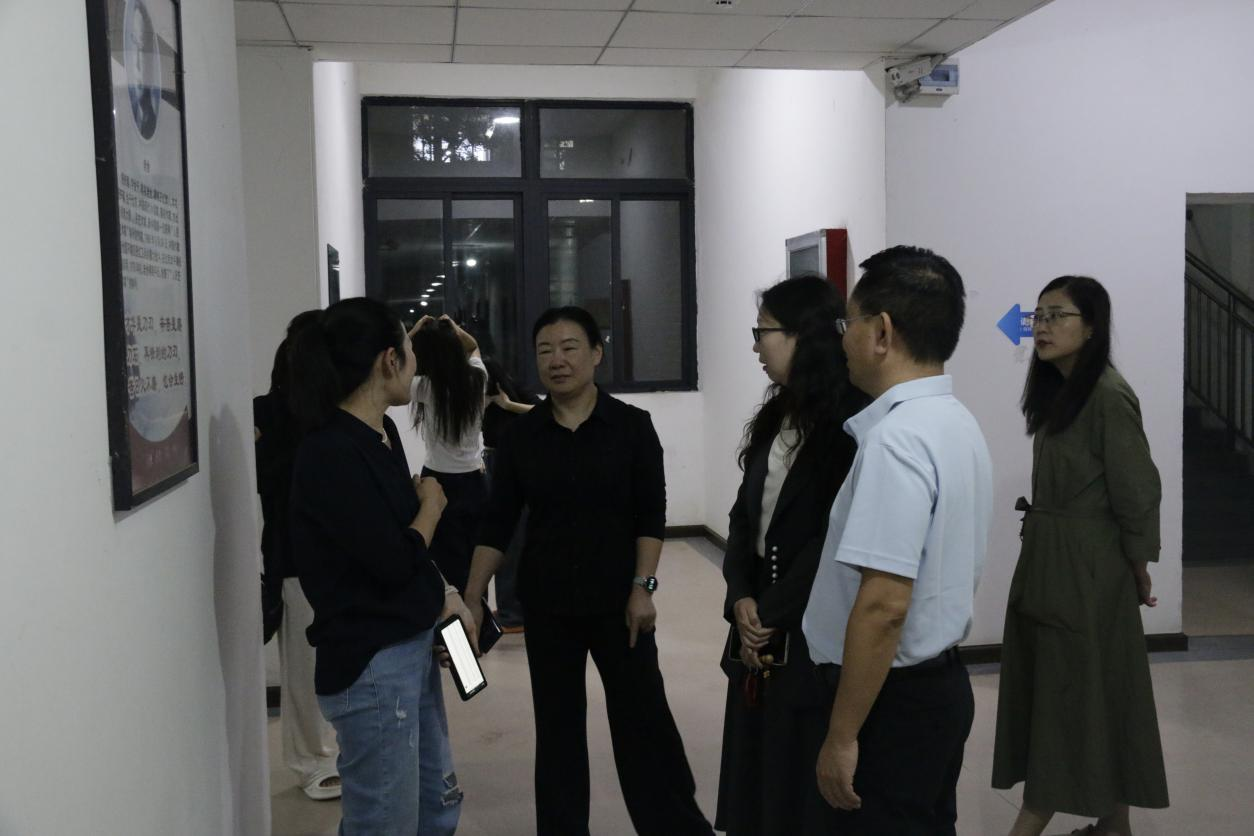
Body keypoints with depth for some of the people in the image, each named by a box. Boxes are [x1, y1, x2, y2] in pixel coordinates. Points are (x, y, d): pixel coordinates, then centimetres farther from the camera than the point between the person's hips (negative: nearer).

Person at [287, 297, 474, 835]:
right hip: (370, 664, -9)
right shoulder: (330, 453, -21)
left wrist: (443, 594, 1)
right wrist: (431, 505, -3)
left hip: (413, 646, 9)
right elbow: (392, 559, -21)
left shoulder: (382, 433, 7)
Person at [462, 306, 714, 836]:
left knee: (643, 718, 4)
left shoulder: (632, 426, -4)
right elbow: (497, 525, 2)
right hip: (546, 603, 2)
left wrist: (642, 587, -11)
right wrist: (471, 600, -4)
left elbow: (651, 516, -4)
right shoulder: (520, 436, 0)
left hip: (616, 599, -2)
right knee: (557, 725, 12)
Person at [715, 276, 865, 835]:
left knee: (806, 785, 6)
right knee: (758, 771, 15)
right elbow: (744, 514, 9)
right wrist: (741, 597, -5)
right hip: (759, 630, 7)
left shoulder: (851, 423, -14)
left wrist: (773, 614, -12)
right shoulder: (776, 416, 10)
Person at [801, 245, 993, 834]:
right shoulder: (958, 423, 8)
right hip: (944, 683, 9)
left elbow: (884, 604, -26)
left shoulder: (897, 438, -22)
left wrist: (842, 737, -20)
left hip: (894, 698, -9)